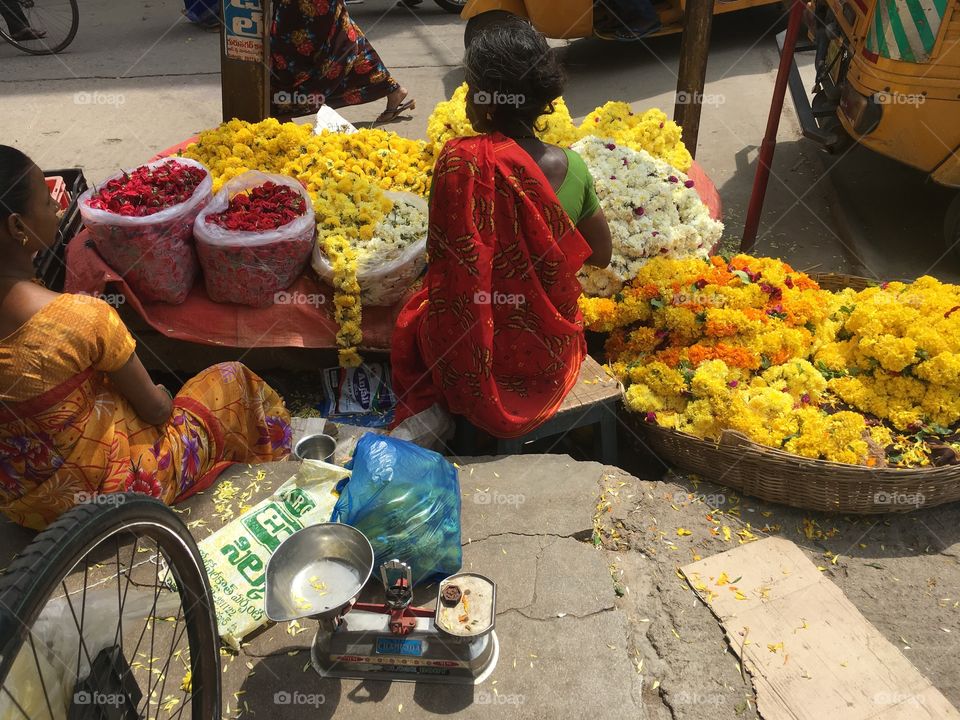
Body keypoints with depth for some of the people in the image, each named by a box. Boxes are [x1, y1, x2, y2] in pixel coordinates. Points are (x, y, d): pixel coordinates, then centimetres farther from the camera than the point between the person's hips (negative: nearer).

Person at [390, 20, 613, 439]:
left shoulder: (460, 160, -23)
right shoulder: (571, 165, -12)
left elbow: (440, 253, -10)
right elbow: (601, 256, 1)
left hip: (474, 357, -4)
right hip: (551, 355, 4)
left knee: (410, 323, 30)